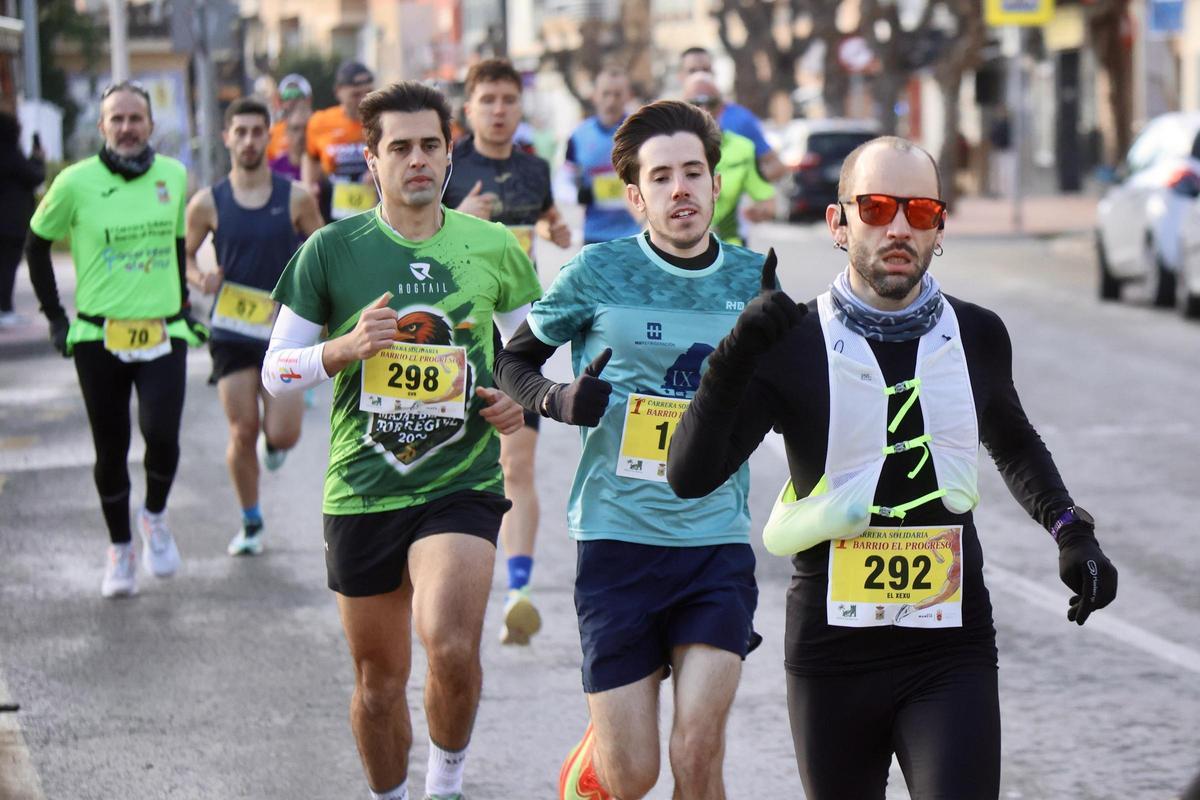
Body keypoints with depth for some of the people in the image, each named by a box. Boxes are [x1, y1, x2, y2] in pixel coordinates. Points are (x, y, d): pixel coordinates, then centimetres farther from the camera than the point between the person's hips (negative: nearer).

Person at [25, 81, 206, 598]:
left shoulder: (174, 176, 4)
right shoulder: (77, 182, -5)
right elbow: (37, 245, 7)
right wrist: (55, 318, 5)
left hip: (163, 336, 1)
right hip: (99, 337, -1)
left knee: (161, 434, -16)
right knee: (111, 450, 6)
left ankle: (155, 517, 14)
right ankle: (119, 549, 25)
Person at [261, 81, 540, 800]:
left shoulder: (494, 248, 3)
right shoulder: (332, 250, 0)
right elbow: (276, 372, 3)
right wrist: (345, 349, -15)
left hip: (464, 481, -1)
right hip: (361, 490, 1)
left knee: (451, 647, -23)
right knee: (379, 678, 10)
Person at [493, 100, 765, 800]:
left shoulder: (753, 279, 4)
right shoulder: (599, 272, -3)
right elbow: (514, 361, 9)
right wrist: (560, 399, -12)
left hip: (718, 541, 2)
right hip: (618, 537, -1)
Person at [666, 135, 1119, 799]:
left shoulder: (977, 337, 4)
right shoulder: (792, 346, -6)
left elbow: (1012, 444, 26)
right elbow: (690, 477, -16)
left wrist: (1071, 530, 10)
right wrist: (733, 358, -29)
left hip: (952, 652, 1)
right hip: (833, 653, -1)